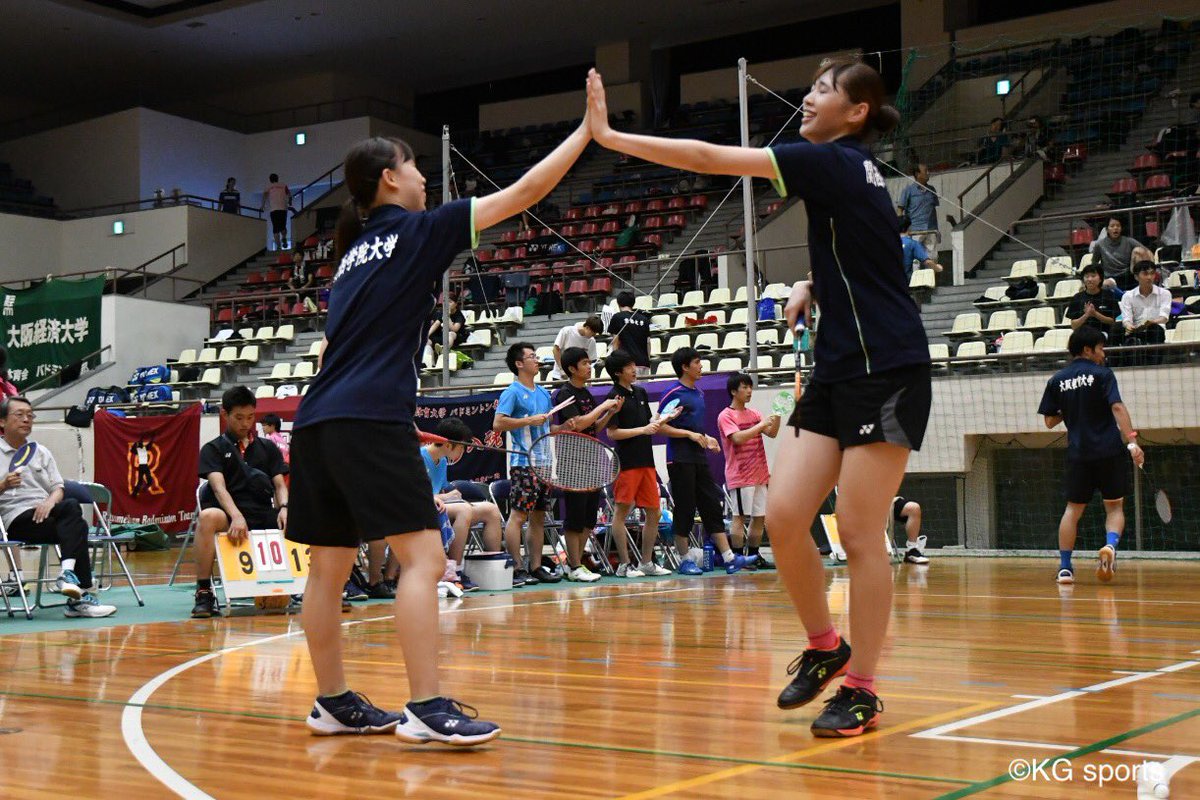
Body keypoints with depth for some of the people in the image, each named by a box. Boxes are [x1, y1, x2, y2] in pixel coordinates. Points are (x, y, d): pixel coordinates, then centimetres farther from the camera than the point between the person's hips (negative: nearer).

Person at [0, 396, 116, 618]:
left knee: (71, 506, -33)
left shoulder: (41, 452, 22)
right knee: (77, 527, -29)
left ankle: (67, 572, -42)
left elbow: (58, 488, 13)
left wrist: (50, 501, -10)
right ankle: (82, 594, -34)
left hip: (45, 513, 5)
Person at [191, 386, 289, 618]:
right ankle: (203, 593, -30)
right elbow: (219, 487, -7)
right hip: (231, 515, -3)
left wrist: (283, 508, -13)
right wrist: (236, 516, -28)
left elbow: (280, 485, 13)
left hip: (265, 515, 3)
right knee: (207, 517, -38)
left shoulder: (268, 448, 20)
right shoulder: (213, 449, 9)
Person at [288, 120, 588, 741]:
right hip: (372, 420, -9)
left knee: (330, 566, 11)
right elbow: (524, 193, 1)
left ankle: (333, 703, 18)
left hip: (316, 420, 9)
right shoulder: (417, 229, 2)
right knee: (423, 556, -9)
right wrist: (588, 130, 9)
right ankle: (427, 709, -15)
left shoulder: (355, 250, 23)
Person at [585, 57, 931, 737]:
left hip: (886, 374, -8)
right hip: (837, 372, 8)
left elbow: (709, 158, -16)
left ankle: (863, 691, 5)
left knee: (858, 532, -5)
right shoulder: (847, 170, 14)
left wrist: (610, 136, -11)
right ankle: (825, 646, 18)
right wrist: (812, 286, 11)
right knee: (784, 515, 1)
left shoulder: (836, 162, -12)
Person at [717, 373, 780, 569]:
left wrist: (777, 416, -9)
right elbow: (738, 438, -19)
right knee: (739, 516, -7)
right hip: (740, 476, -7)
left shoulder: (754, 414, 16)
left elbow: (772, 433, 9)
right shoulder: (726, 416, -5)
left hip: (759, 474, 7)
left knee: (760, 516, 7)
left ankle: (754, 556, 14)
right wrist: (761, 425, -19)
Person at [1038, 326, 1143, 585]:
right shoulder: (1102, 374, -3)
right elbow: (1117, 408, -16)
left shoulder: (1057, 380, 7)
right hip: (1109, 452, -3)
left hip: (1078, 454, 3)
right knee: (1115, 507, 9)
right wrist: (1132, 442, -22)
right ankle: (1110, 545, -19)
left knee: (1073, 510, 12)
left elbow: (1049, 421, 8)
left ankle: (1064, 567, 7)